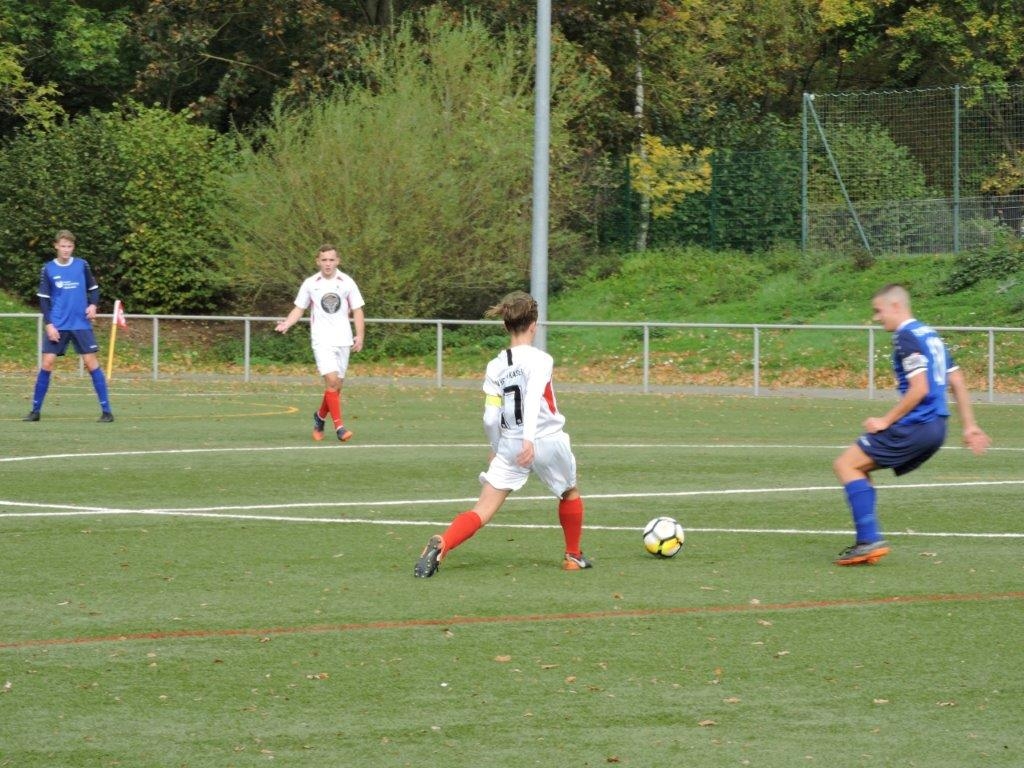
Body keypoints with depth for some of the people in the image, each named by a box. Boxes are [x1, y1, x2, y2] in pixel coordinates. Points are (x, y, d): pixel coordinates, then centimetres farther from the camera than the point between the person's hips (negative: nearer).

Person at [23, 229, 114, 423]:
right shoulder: (48, 269, 2)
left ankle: (106, 410, -1)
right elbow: (44, 299, 3)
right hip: (57, 326, 0)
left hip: (81, 324, 0)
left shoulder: (82, 265, 2)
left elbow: (93, 288, 11)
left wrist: (93, 305, -8)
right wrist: (48, 324, -6)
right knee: (46, 363, -4)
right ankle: (35, 410, 5)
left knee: (91, 362, -5)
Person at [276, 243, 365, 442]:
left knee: (336, 385, 6)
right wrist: (287, 323, -8)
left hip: (343, 340, 2)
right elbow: (299, 309, 11)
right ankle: (338, 426, -16)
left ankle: (320, 416, 31)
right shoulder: (310, 284, 4)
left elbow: (357, 311, 8)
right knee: (332, 380, -18)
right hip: (322, 341, -2)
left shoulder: (347, 282, 4)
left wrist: (360, 336, -4)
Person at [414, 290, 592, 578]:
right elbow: (532, 398, -25)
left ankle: (441, 544, -30)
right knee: (570, 493, 28)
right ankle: (574, 556, 39)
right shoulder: (541, 359, -8)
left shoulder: (495, 366, 3)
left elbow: (490, 419, 0)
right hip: (548, 441, -2)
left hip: (510, 445, 2)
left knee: (482, 510, -5)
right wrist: (530, 439, -35)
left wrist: (495, 449, 18)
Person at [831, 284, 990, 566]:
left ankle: (870, 540, -15)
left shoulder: (906, 337, -12)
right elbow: (957, 381, 19)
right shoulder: (930, 334, 17)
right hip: (936, 429, 10)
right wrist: (969, 426, 21)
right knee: (859, 466, 18)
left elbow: (919, 388, -20)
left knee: (846, 465, -5)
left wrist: (886, 422, -13)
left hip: (915, 426, -10)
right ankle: (868, 542, 12)